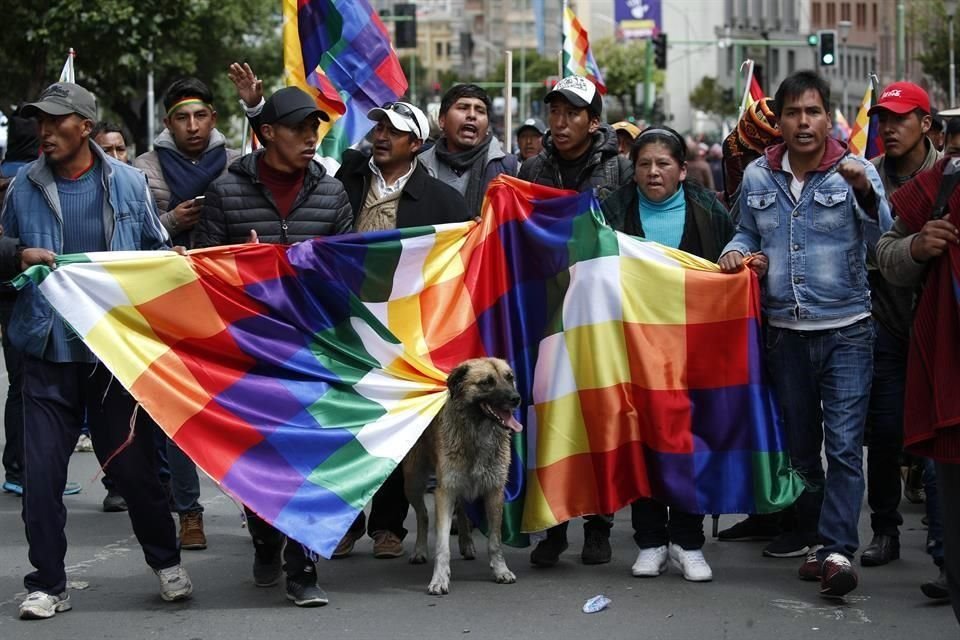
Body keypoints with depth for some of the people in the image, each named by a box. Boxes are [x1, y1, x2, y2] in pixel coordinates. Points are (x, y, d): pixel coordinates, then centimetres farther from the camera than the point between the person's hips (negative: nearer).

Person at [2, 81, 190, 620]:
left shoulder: (128, 183, 0)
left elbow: (156, 250, 10)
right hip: (48, 352, 1)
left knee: (133, 465, 7)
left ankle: (167, 561, 28)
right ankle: (48, 584, 12)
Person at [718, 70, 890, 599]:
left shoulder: (855, 172, -5)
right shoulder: (757, 177, 6)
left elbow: (884, 235, -19)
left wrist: (865, 193, -38)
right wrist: (736, 250, -1)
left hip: (846, 331, -4)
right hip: (785, 332, 5)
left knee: (843, 445, -12)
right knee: (799, 445, 13)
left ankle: (838, 550, -15)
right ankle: (815, 540, 25)